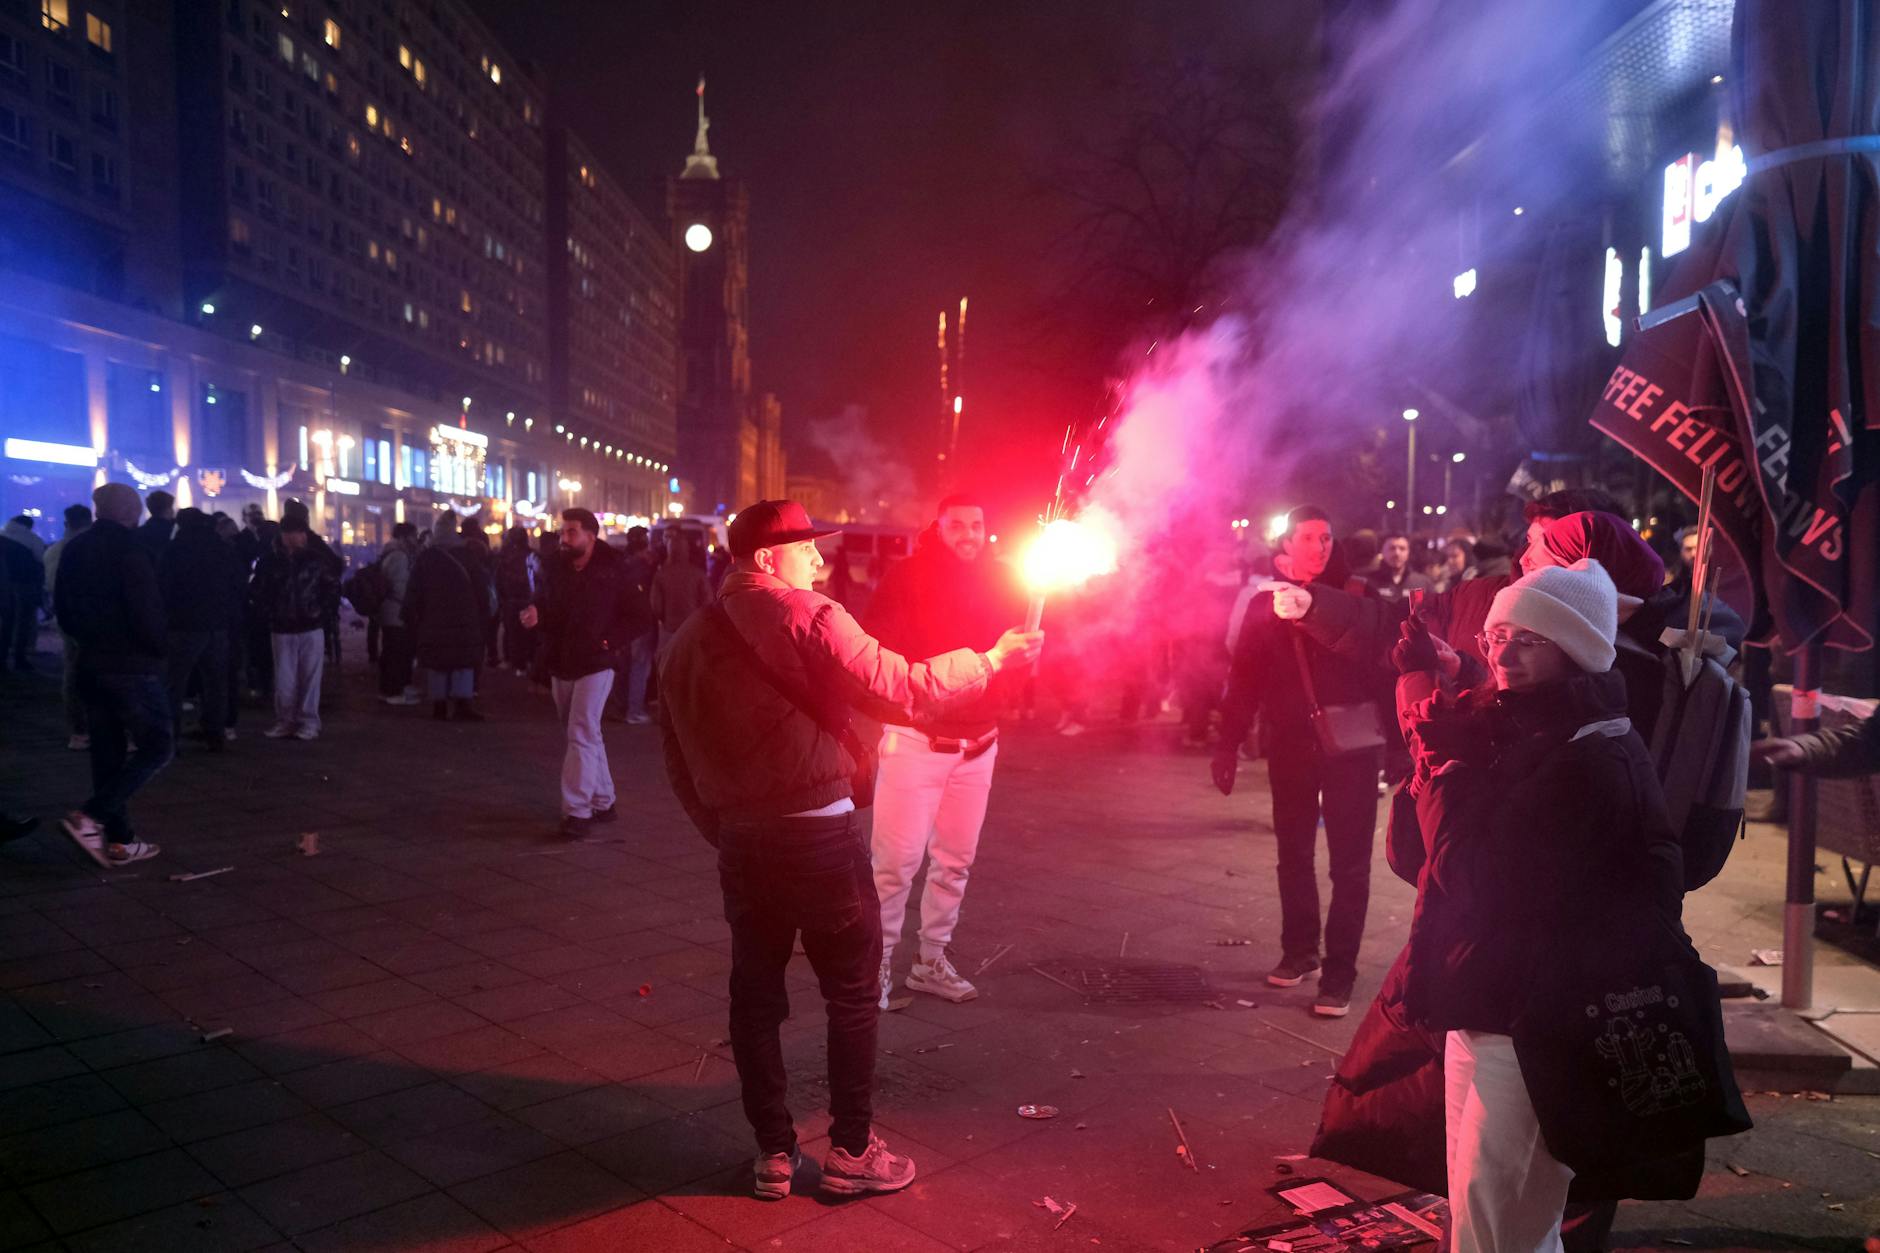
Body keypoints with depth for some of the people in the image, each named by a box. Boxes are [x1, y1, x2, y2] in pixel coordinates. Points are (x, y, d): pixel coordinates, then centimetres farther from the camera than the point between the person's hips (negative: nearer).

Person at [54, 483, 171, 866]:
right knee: (156, 747, -1)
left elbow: (63, 609, 16)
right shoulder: (128, 550, -15)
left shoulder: (74, 549, 10)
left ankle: (120, 839, 14)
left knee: (108, 753, 11)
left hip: (90, 664, 8)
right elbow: (146, 611, -20)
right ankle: (90, 817, -13)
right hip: (132, 666, -8)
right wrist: (158, 648, -4)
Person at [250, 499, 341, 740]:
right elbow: (257, 591, 8)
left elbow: (333, 588, 1)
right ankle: (284, 721, 17)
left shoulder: (318, 557, -4)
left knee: (309, 678, 2)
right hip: (281, 629, 2)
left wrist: (323, 613, -7)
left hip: (311, 628, -2)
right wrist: (268, 615, 0)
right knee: (283, 679, 6)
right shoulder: (270, 559, 0)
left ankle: (308, 722, 10)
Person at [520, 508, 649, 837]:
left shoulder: (611, 574, -10)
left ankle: (577, 810, -10)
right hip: (561, 667, 6)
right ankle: (604, 801, 27)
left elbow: (642, 614, -7)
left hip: (593, 666, -6)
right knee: (586, 736, 15)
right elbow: (545, 608, 10)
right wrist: (534, 617, -13)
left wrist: (610, 640, -14)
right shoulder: (557, 572, 5)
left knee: (581, 735, -12)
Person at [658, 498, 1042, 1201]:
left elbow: (680, 763, 11)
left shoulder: (688, 641, 8)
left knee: (755, 997, 14)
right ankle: (850, 1151, 18)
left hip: (740, 846, 6)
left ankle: (773, 1155, 23)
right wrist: (991, 660, -4)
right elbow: (900, 691, -15)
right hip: (820, 837, -5)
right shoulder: (804, 617, -11)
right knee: (853, 996, 9)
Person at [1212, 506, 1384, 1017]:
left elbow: (1383, 665, -8)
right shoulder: (1266, 603, 4)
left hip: (1350, 746, -2)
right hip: (1290, 748, 3)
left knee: (1349, 862, 1)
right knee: (1293, 855, 14)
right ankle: (1298, 949, 30)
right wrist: (1229, 744, 0)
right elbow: (1244, 678, 3)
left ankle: (1339, 971, 9)